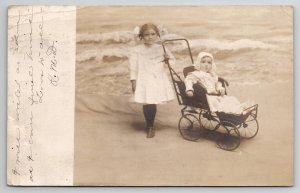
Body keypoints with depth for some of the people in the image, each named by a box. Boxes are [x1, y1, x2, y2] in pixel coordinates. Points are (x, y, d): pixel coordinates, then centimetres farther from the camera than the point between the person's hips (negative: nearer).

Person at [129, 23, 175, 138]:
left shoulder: (161, 48, 7)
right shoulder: (136, 51, -2)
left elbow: (172, 60, 17)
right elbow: (133, 68, -1)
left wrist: (168, 60, -5)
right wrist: (133, 81, -6)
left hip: (159, 81, 2)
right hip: (144, 81, -2)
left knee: (153, 103, 1)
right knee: (148, 104, -6)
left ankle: (150, 126, 23)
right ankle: (150, 127, 17)